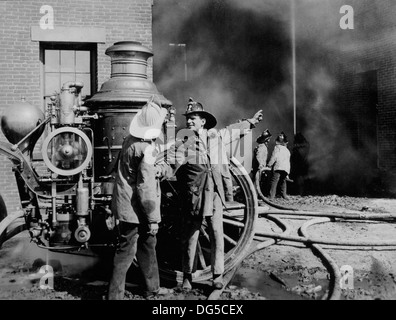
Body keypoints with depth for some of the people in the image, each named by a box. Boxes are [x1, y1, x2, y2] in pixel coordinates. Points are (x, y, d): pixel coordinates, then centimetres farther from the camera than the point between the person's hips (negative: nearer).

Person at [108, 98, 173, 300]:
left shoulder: (131, 140, 4)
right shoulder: (145, 149, -23)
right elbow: (145, 187, -23)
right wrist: (153, 218, -17)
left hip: (128, 205, 10)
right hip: (134, 209, -10)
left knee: (148, 244, 20)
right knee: (127, 252, 1)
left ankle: (152, 288, 34)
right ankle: (115, 295, 12)